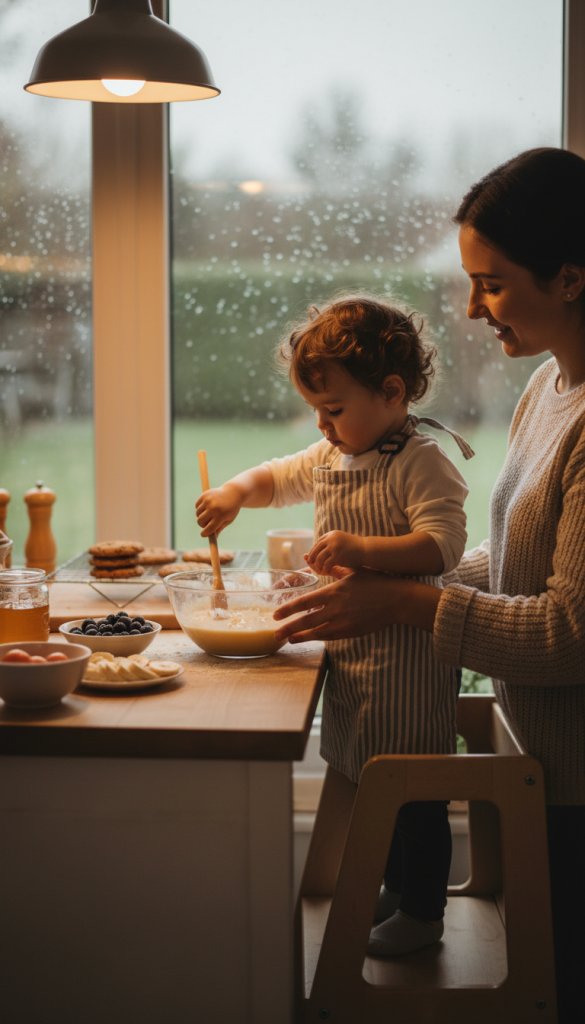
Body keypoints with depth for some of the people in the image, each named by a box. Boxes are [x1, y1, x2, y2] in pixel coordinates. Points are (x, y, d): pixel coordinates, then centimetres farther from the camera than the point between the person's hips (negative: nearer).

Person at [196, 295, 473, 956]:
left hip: (405, 652, -9)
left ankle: (424, 909, 19)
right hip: (352, 646, 9)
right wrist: (236, 492, 1)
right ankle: (397, 888, 37)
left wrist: (361, 548, -36)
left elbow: (444, 546, -26)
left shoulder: (420, 462, -17)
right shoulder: (329, 457, 9)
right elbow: (278, 478, 23)